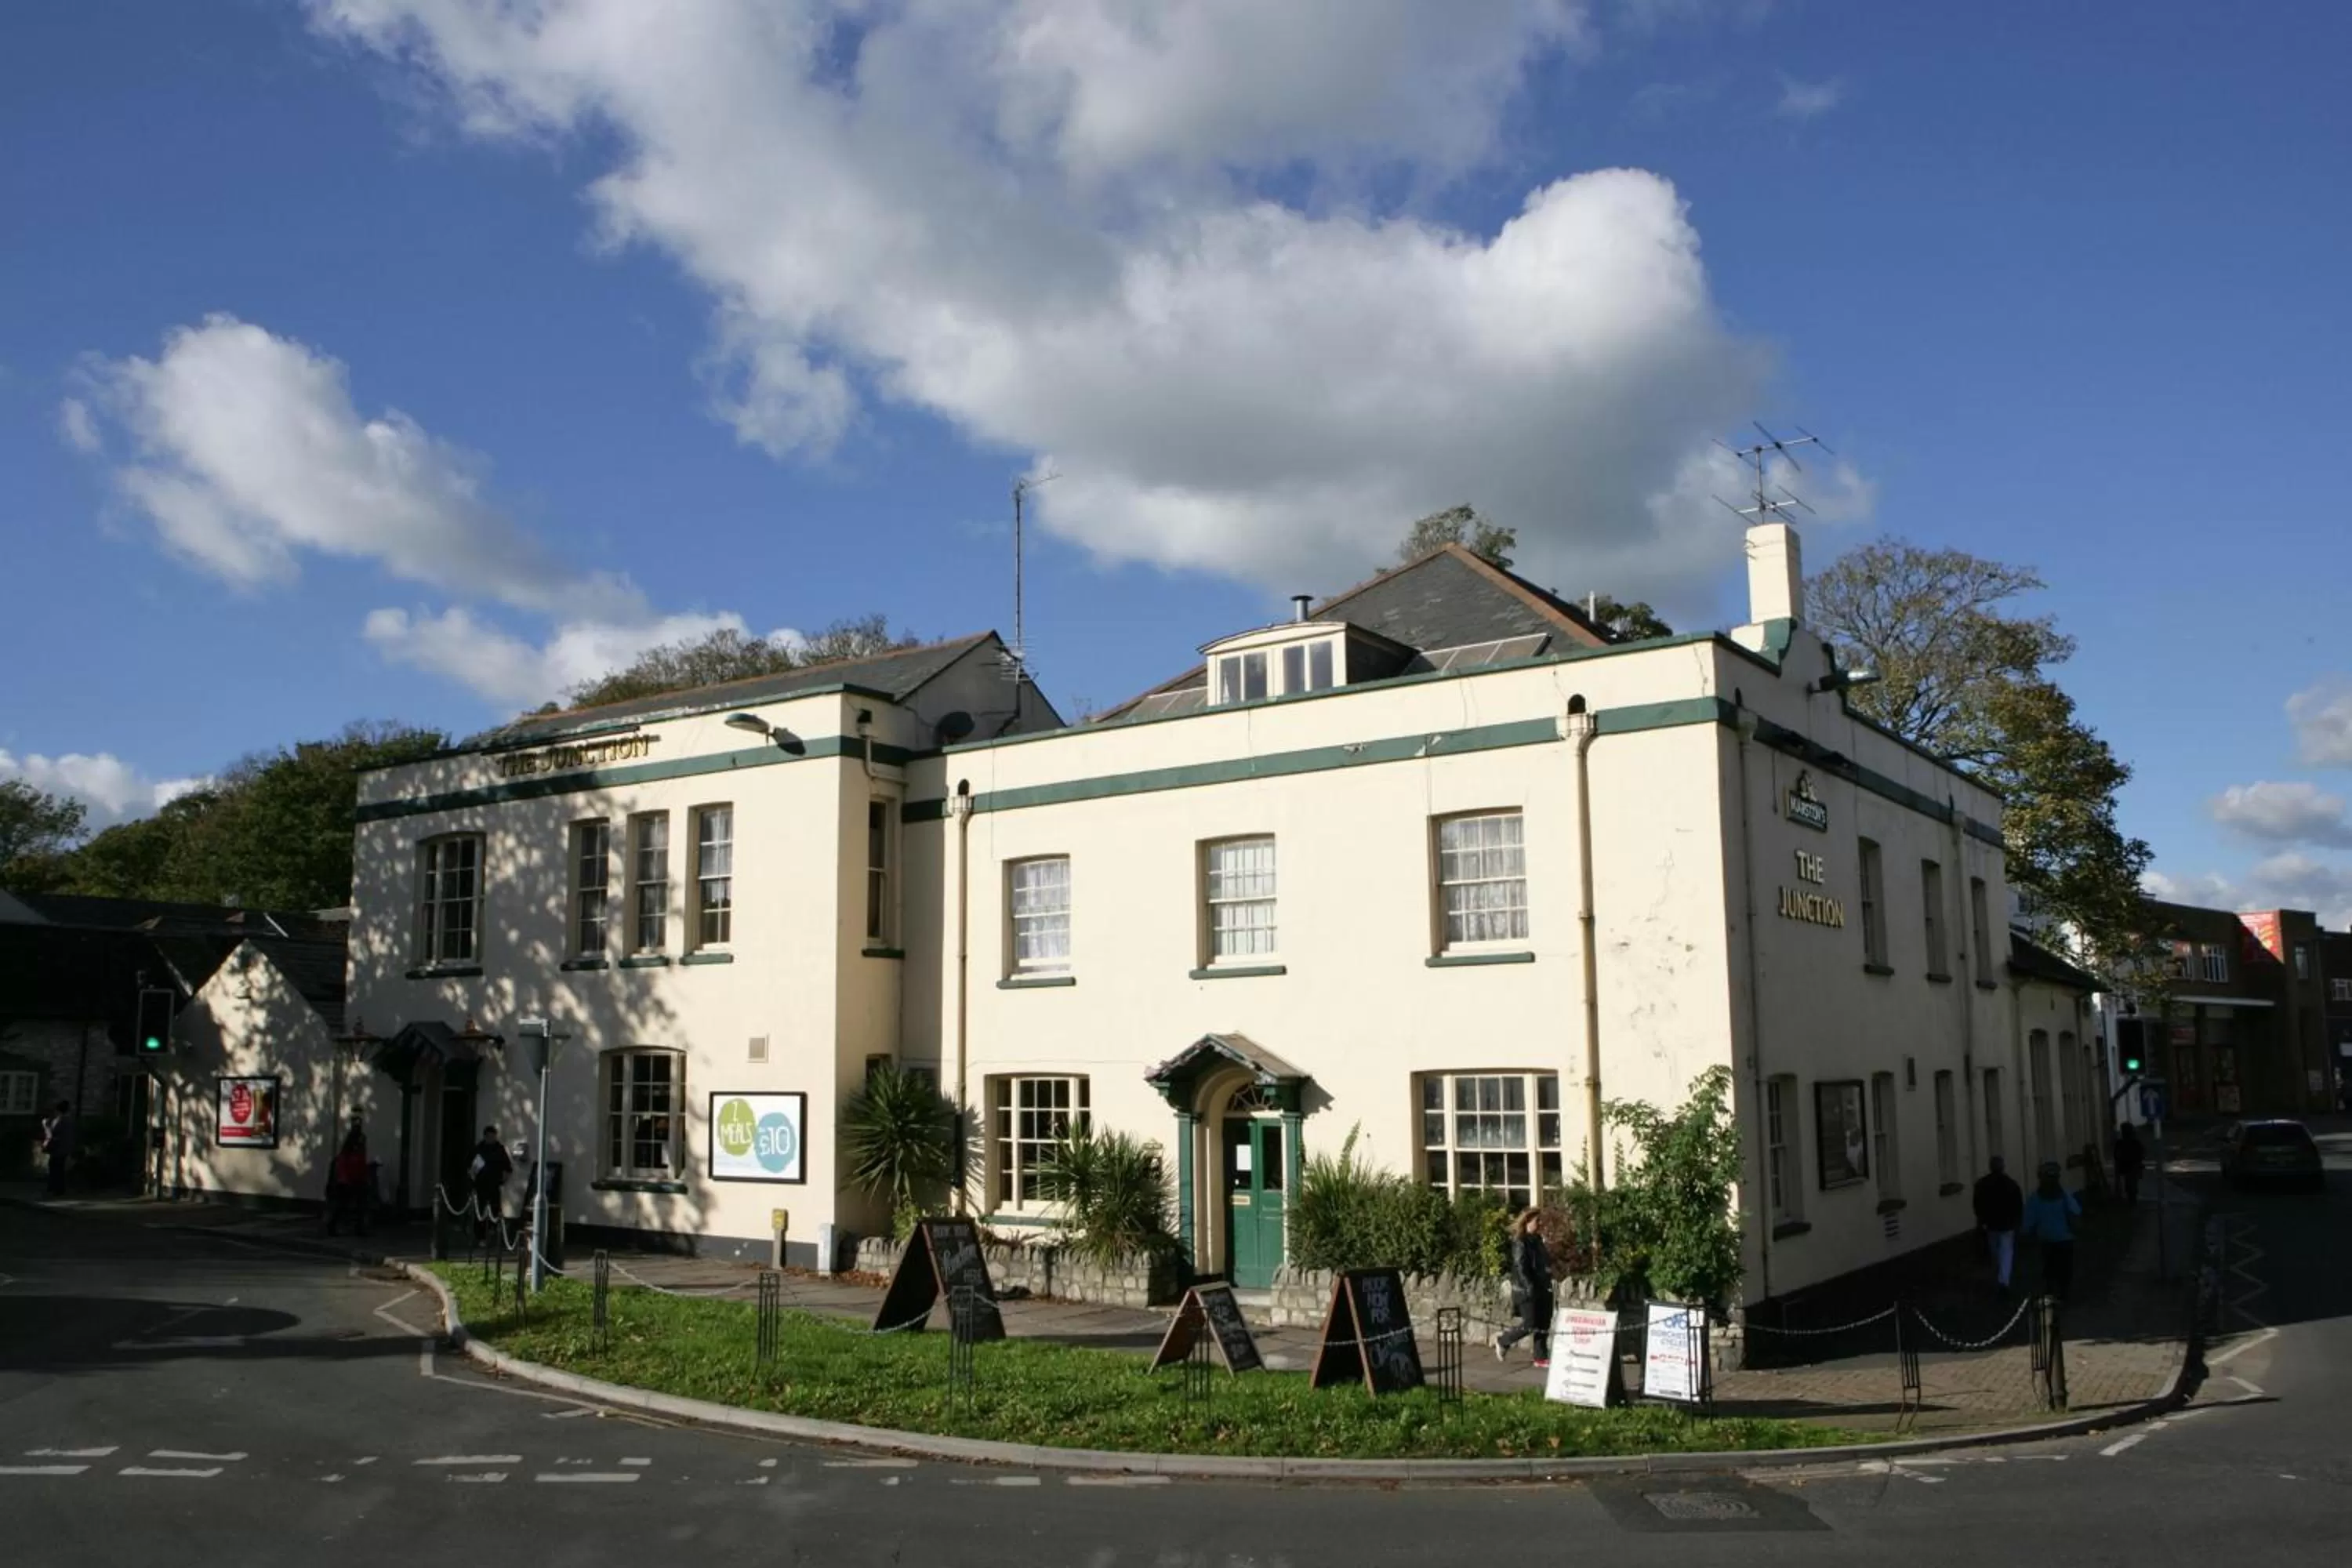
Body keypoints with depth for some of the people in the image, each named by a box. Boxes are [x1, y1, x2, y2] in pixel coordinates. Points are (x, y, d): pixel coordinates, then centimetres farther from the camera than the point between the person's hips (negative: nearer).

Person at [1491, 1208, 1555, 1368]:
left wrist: (1547, 1285, 13)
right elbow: (1520, 1266, -18)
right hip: (1526, 1290, -8)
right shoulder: (1520, 1242, -12)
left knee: (1543, 1325, 8)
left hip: (1542, 1289, 8)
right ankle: (1503, 1341, 13)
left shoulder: (1537, 1240, 14)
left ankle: (1541, 1357, 14)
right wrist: (1529, 1287, -24)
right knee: (1530, 1325, -6)